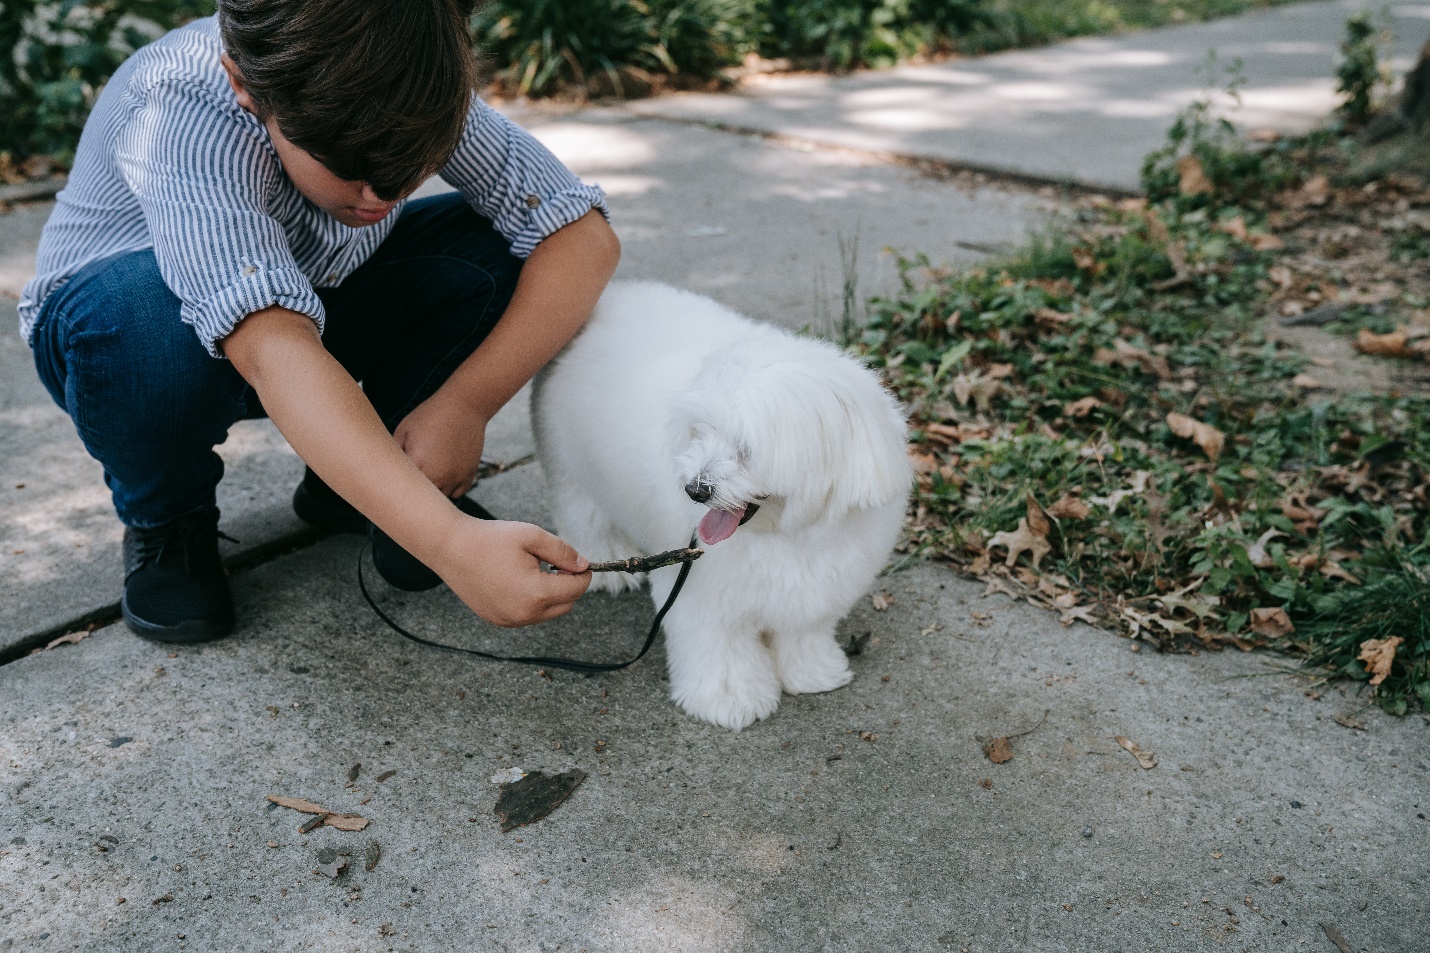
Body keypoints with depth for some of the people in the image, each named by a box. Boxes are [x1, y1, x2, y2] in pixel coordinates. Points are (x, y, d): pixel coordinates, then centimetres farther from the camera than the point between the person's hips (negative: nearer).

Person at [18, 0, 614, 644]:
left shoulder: (408, 93, -23)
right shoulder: (185, 110, -37)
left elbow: (584, 234, -25)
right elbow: (272, 348, -50)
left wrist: (466, 404, -37)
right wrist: (451, 542, -61)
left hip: (313, 300, 4)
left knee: (498, 246, -21)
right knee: (139, 316, -39)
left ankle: (354, 481, 0)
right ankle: (165, 523, -5)